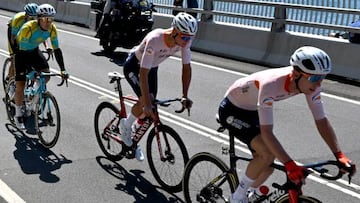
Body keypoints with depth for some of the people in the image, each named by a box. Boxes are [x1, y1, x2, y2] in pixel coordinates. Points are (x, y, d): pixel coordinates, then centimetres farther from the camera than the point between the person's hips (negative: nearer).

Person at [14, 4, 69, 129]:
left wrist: (63, 70, -21)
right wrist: (30, 72, -38)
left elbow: (56, 49, -14)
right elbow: (23, 51, -33)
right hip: (20, 51, -5)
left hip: (34, 50, 5)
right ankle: (18, 115, 7)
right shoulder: (28, 28, -35)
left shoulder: (52, 29, -20)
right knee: (20, 85, -8)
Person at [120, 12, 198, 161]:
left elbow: (186, 67, -15)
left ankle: (134, 141, 23)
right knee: (145, 102, -23)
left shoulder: (184, 41, -25)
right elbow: (143, 73, -41)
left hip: (152, 67, 6)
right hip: (134, 66, -6)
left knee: (151, 103, 2)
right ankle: (126, 125, 7)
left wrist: (185, 96, -21)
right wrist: (147, 103, -44)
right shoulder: (154, 40, -41)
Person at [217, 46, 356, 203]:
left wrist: (339, 155, -22)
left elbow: (322, 121, -14)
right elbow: (266, 132, -43)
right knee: (267, 154, -24)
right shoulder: (270, 84, -41)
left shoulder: (310, 84, -21)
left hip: (251, 111, 7)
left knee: (268, 166, 4)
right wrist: (290, 165, -49)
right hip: (231, 110, -7)